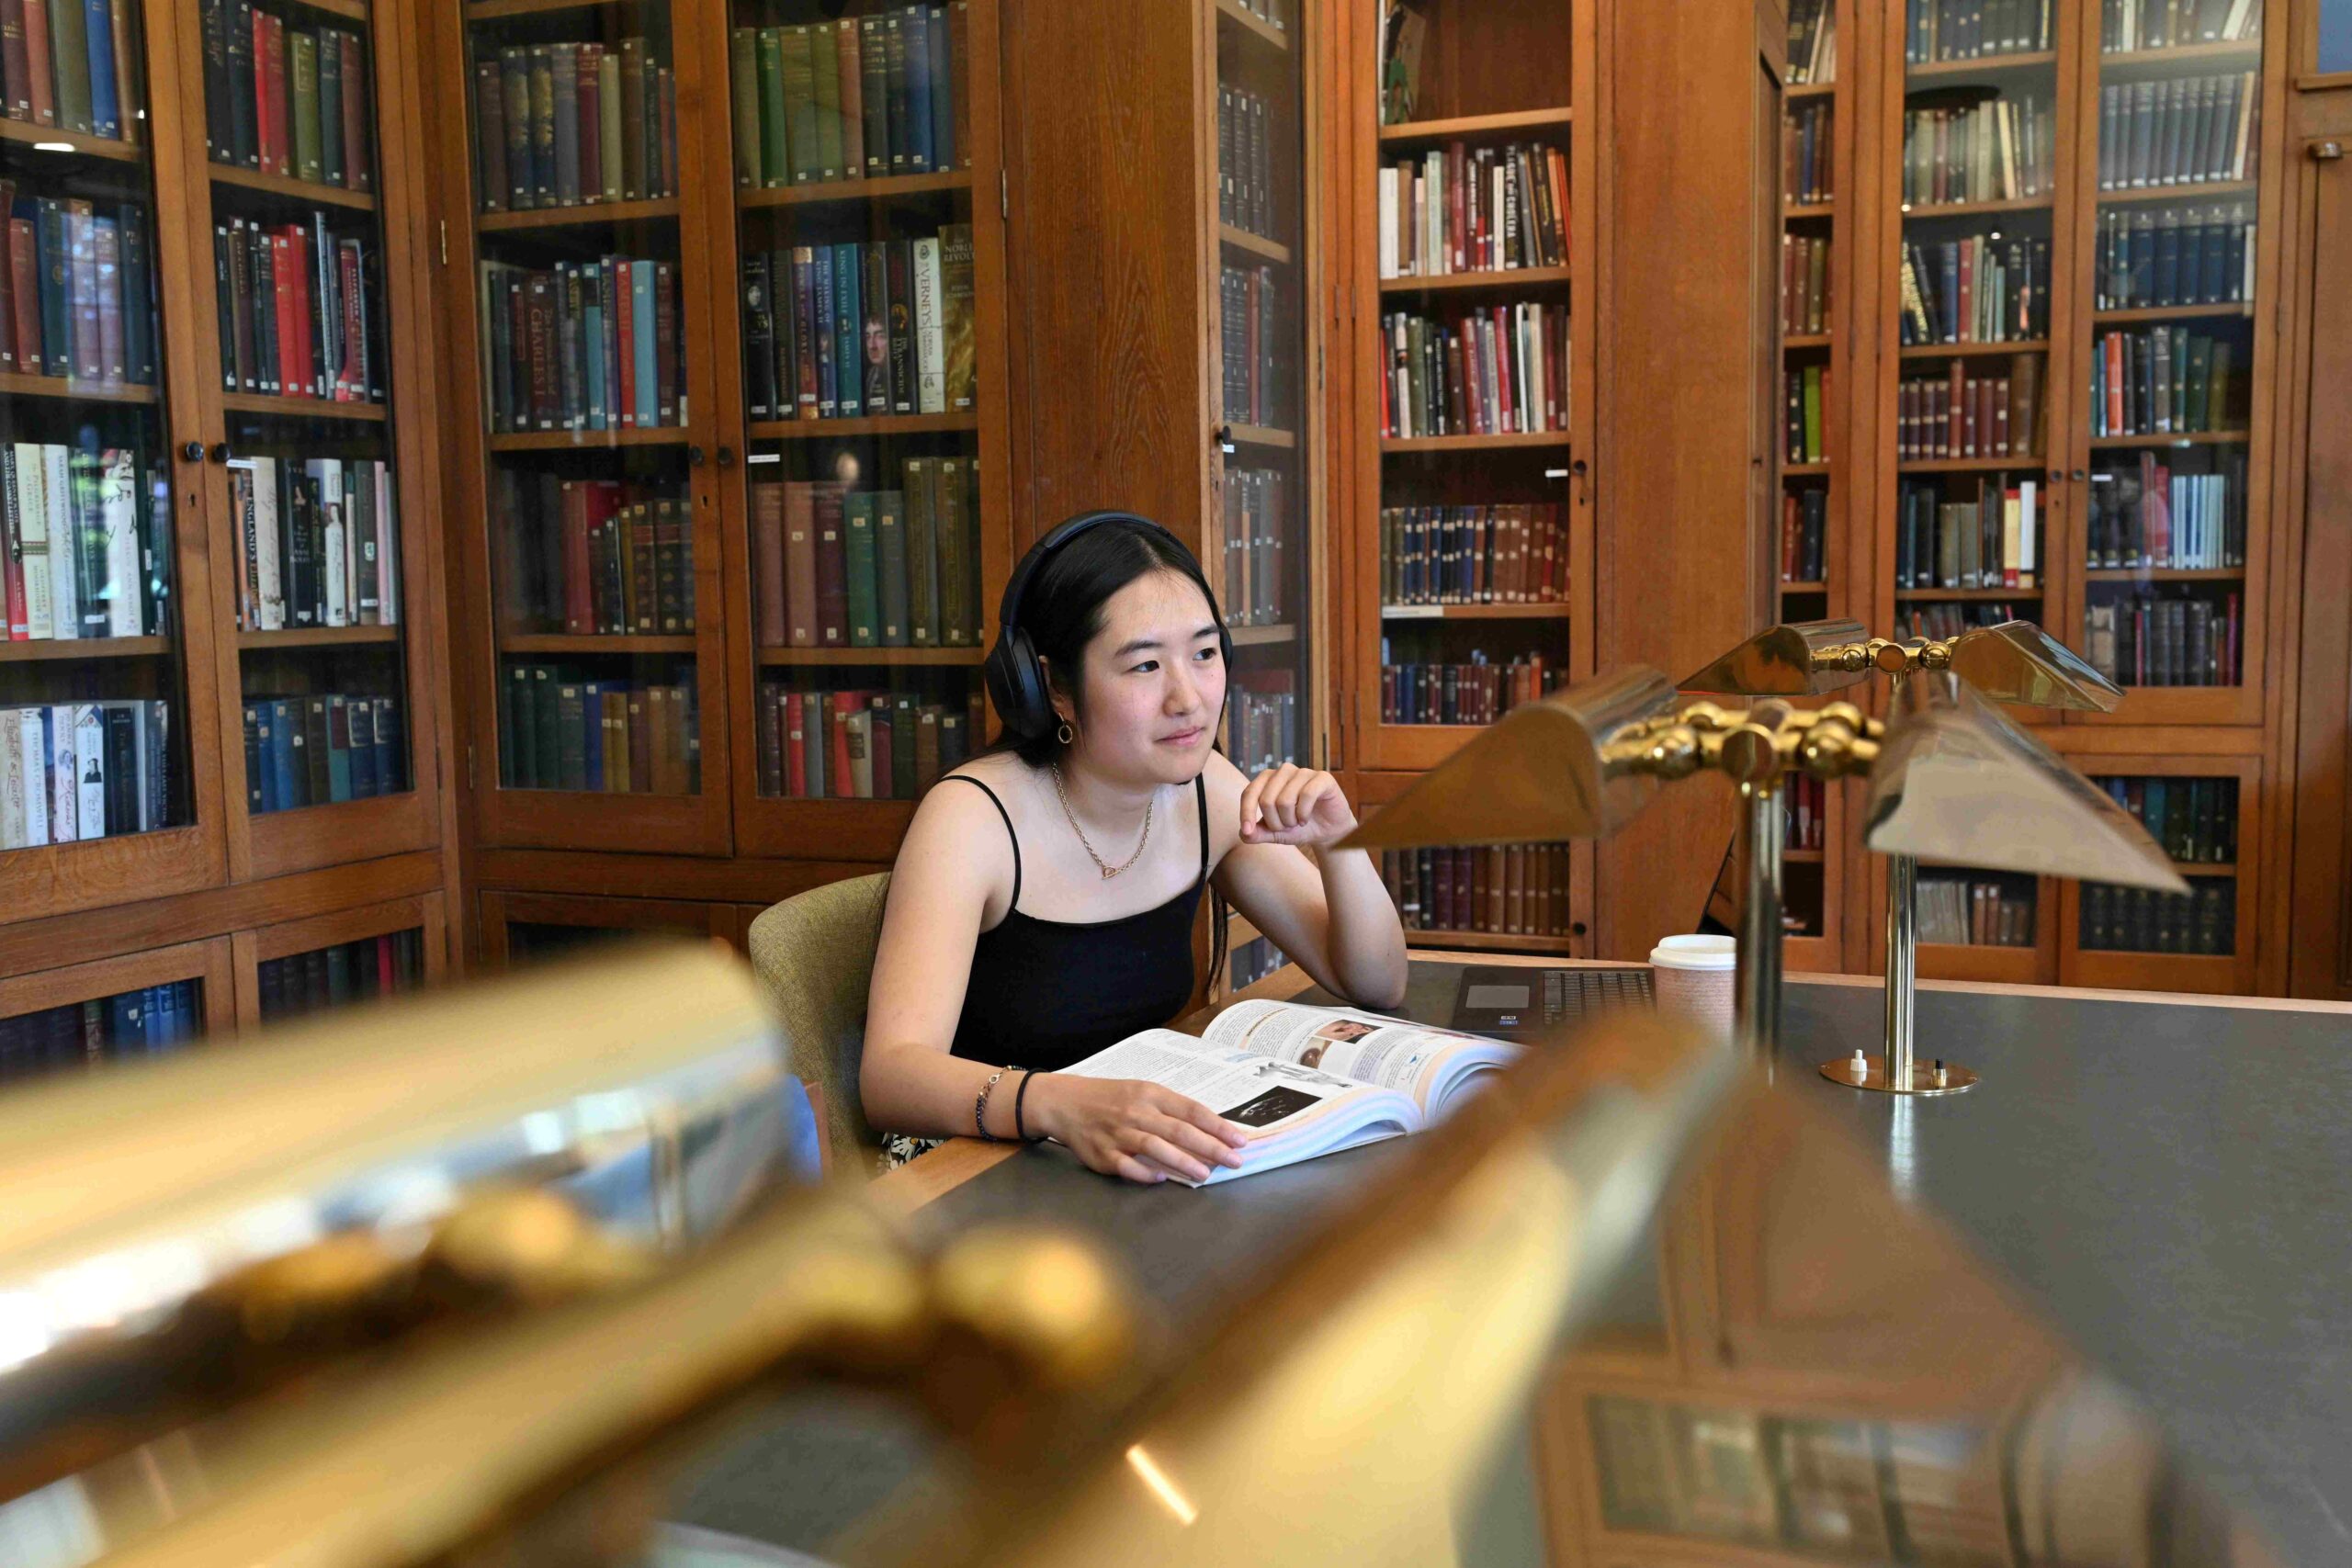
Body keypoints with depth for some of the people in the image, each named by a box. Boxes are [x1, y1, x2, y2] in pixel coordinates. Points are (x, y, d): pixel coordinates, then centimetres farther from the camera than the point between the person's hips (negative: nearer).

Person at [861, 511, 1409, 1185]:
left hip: (1135, 1166, 4)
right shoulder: (973, 817, -18)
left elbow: (1376, 987, 4)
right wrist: (1061, 1106, -49)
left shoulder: (1204, 790, -1)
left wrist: (1336, 845, -15)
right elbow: (889, 1074, -31)